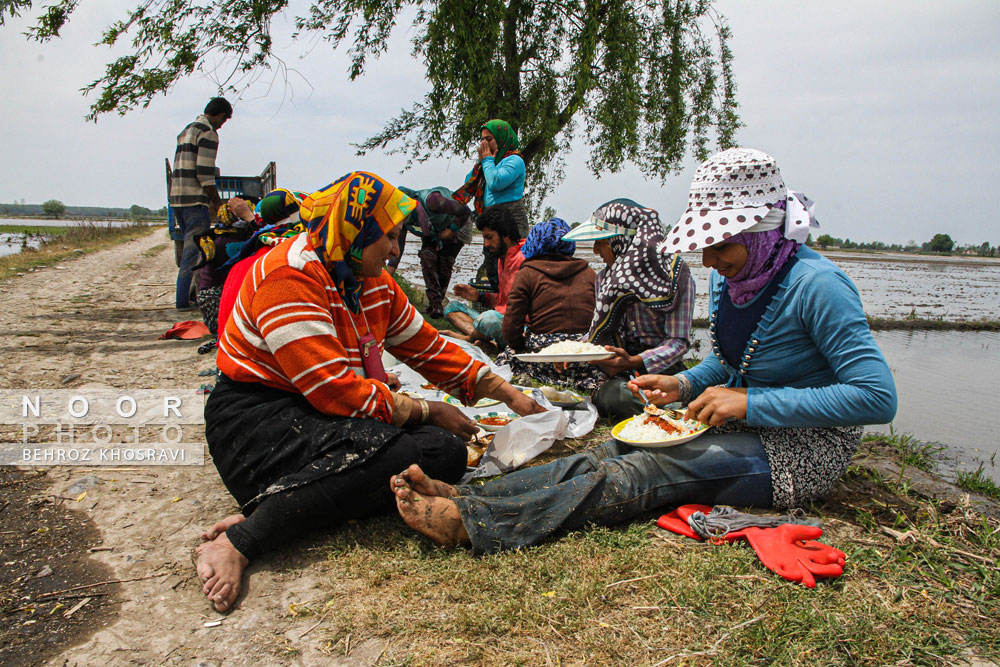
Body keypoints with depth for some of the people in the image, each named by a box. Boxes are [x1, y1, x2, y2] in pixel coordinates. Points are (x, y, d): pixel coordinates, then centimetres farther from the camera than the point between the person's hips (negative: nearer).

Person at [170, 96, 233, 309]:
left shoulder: (186, 130, 22)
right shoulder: (208, 133, -8)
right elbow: (205, 174, -16)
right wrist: (218, 203, -6)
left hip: (177, 196, 9)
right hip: (195, 200, -9)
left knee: (190, 246, 16)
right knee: (195, 250, -6)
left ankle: (187, 296, 20)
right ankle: (185, 299, -6)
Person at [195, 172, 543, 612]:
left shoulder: (373, 283, 10)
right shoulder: (289, 276, -17)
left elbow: (429, 348, 17)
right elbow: (333, 390, -24)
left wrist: (510, 395, 14)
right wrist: (428, 410, -15)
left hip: (326, 416, 9)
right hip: (257, 418, -9)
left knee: (447, 453, -13)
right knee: (400, 456, -30)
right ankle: (242, 540, -30)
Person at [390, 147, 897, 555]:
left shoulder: (816, 285, -20)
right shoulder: (728, 278, 4)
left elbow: (878, 398, -25)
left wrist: (751, 404, -27)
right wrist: (684, 385, -2)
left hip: (802, 449, -7)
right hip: (746, 428, 7)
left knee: (648, 471, -26)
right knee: (615, 451, -14)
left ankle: (474, 523, -33)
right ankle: (469, 496, -22)